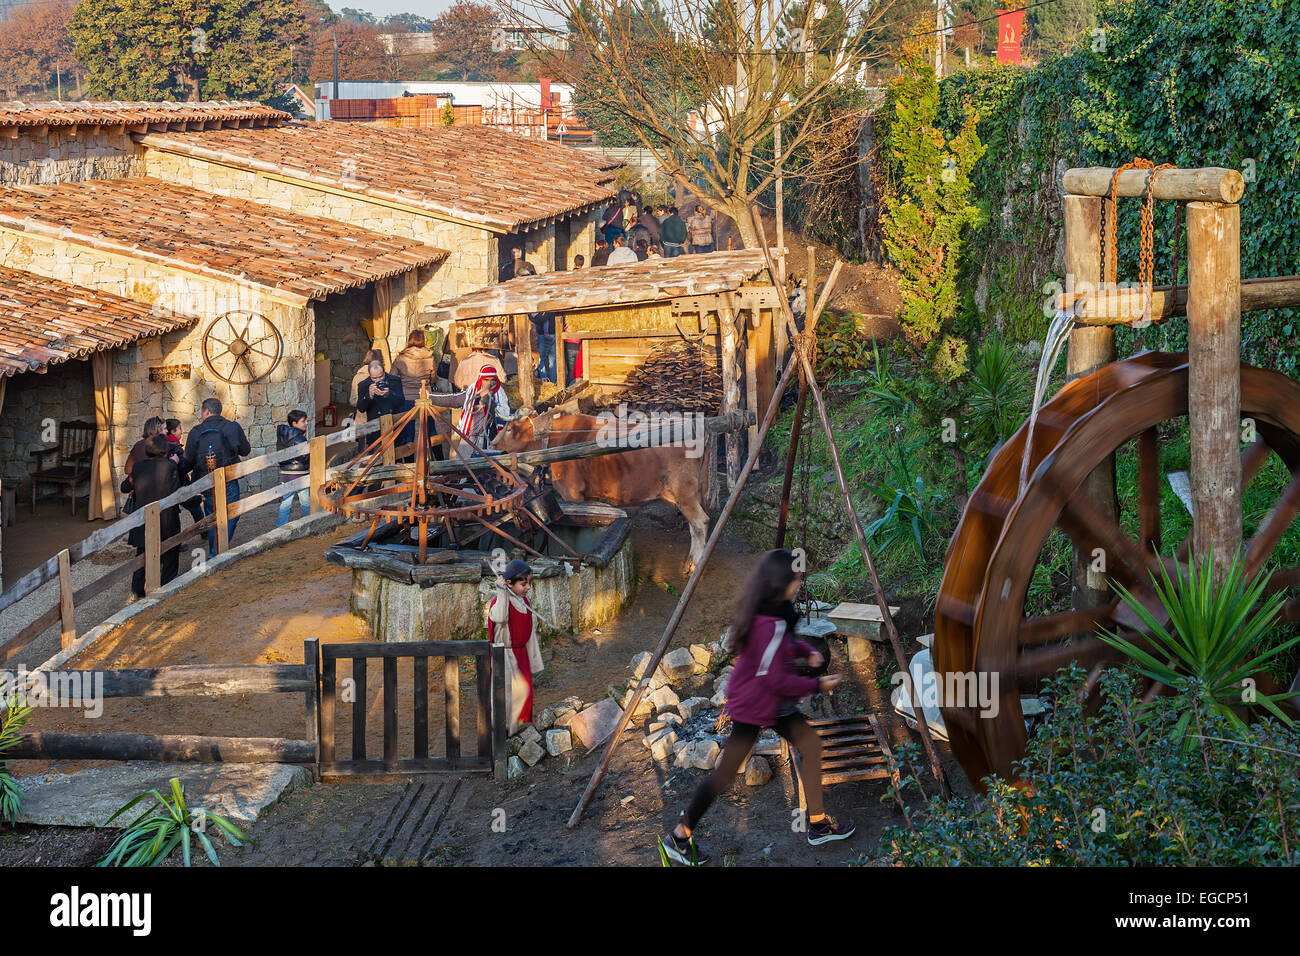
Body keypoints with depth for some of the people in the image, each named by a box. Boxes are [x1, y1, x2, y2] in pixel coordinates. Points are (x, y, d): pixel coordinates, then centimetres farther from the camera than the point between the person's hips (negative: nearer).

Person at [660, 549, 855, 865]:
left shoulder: (776, 611, -1)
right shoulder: (770, 623, -30)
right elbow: (774, 678, -27)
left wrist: (806, 651, 0)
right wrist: (817, 685, -16)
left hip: (775, 701, 10)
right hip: (754, 705, -10)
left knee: (811, 745, 14)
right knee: (726, 773, 0)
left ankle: (818, 824, 25)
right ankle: (679, 837, 11)